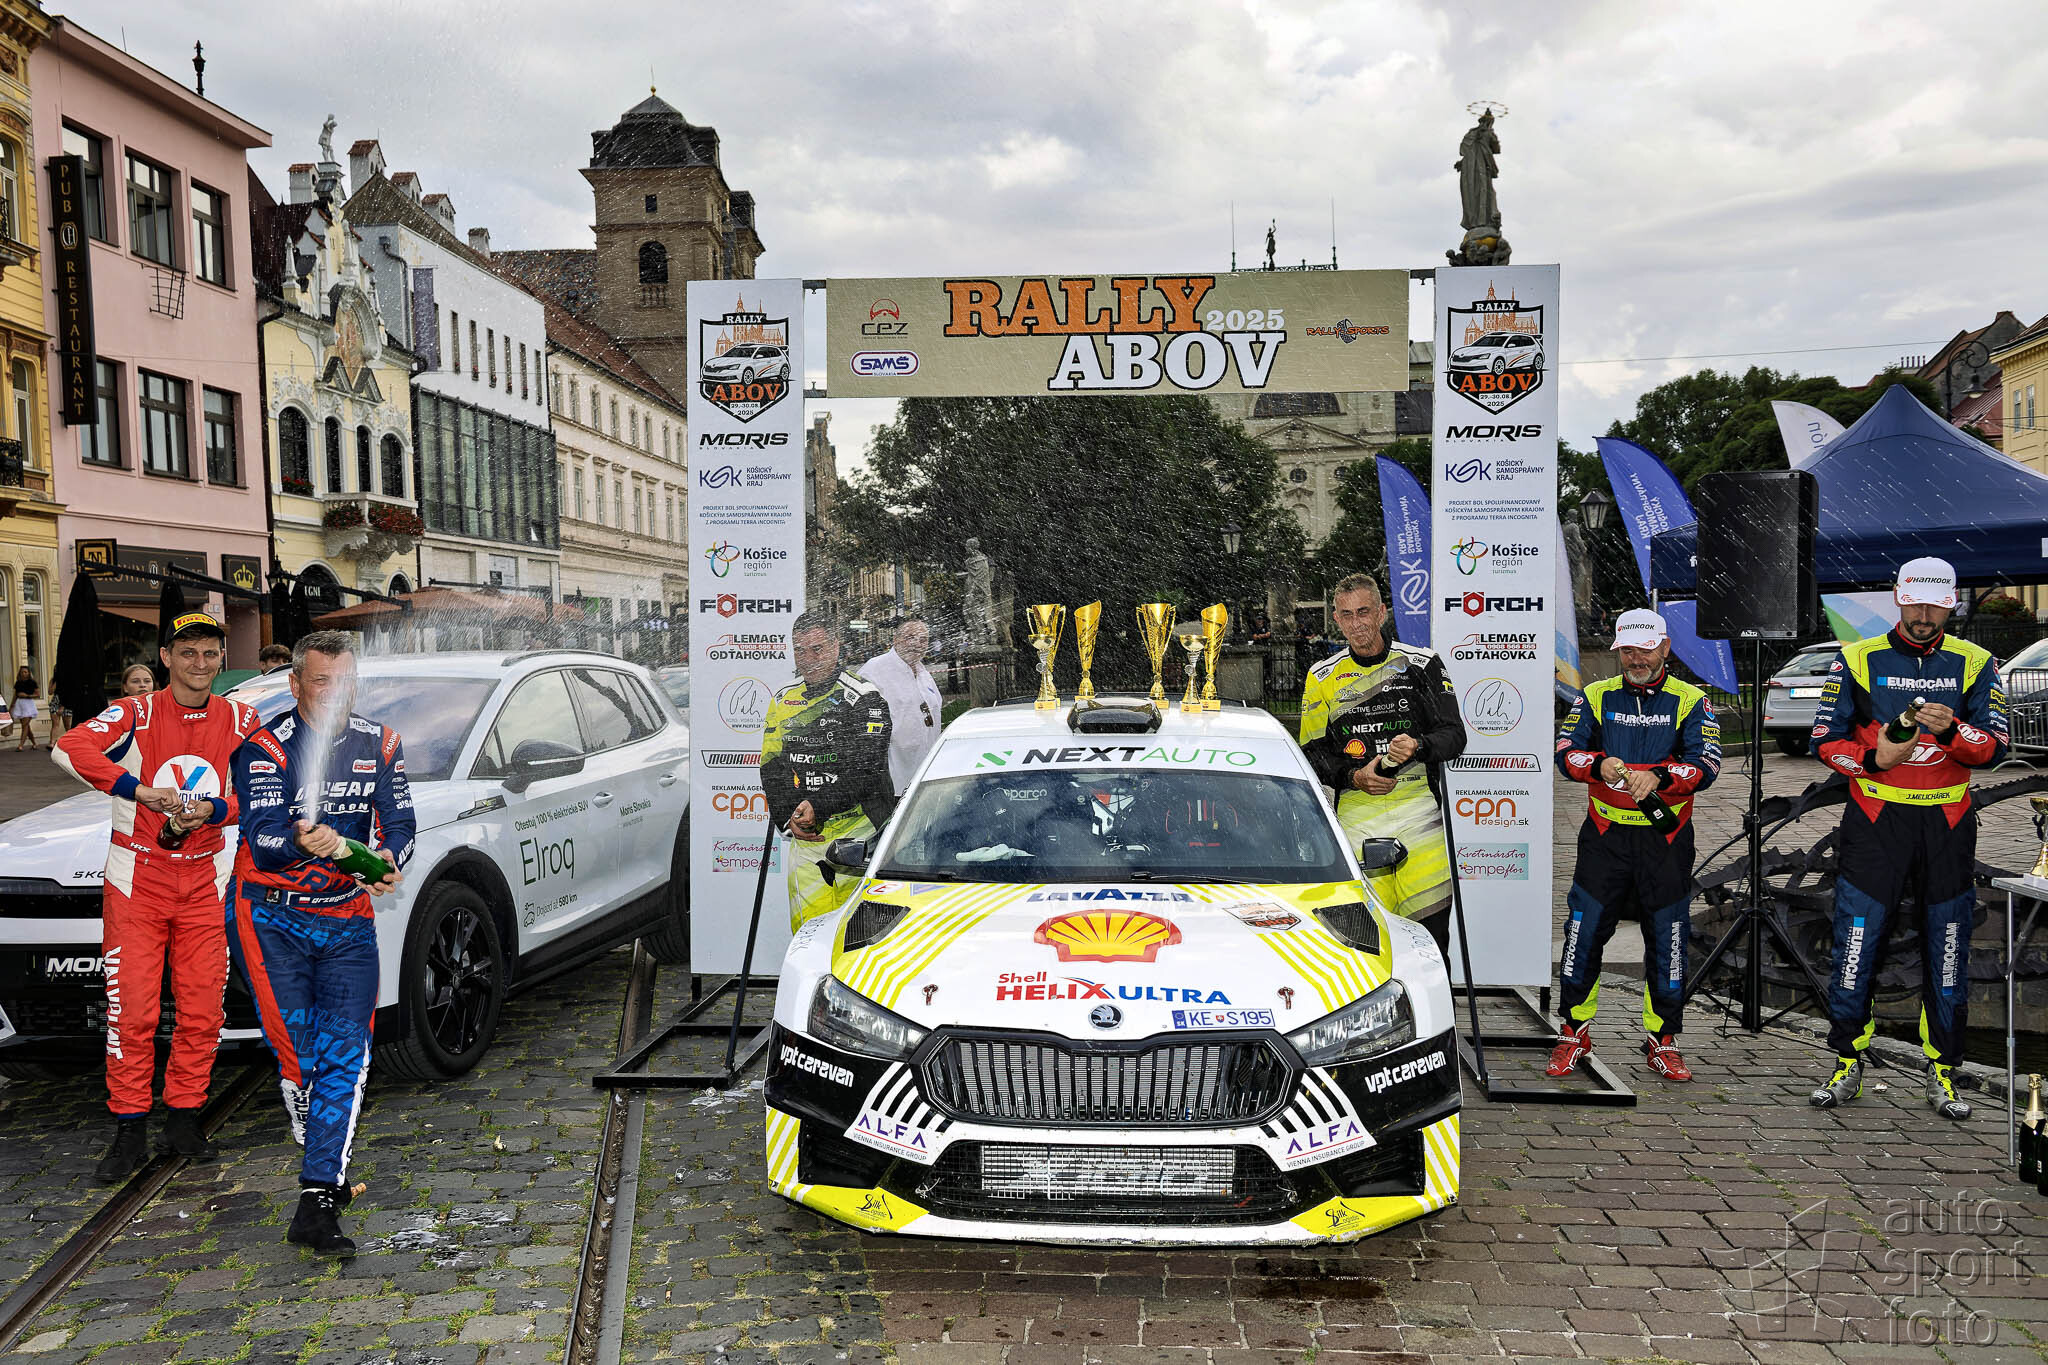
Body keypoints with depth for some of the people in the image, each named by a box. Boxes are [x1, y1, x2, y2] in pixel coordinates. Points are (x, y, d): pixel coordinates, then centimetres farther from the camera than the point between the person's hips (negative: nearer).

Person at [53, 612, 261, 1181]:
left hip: (204, 879, 2)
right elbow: (68, 750, -21)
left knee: (202, 1010, 4)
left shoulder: (240, 720, 4)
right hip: (135, 878, -2)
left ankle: (184, 1118, 19)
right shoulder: (136, 712, -4)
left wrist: (213, 808, -16)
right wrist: (143, 792, -28)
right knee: (132, 1010, -2)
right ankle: (129, 1130, 10)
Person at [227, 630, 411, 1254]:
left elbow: (398, 822, 1)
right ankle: (326, 1170, 19)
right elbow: (261, 843, -22)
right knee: (298, 1053, -7)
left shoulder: (379, 743, 3)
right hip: (270, 916, -3)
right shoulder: (264, 746, -11)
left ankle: (317, 1204, -7)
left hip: (348, 920, 3)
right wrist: (301, 842, -44)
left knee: (345, 1052, -8)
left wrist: (389, 864, -21)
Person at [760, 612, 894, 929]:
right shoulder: (783, 700, 13)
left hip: (857, 833, -5)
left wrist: (817, 806, -18)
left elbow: (865, 769, -13)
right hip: (803, 836, 5)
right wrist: (790, 817, -4)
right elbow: (771, 767, 10)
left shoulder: (862, 696, -5)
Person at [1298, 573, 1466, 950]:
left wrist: (1418, 747, -16)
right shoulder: (1322, 678, 11)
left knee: (1432, 925, -8)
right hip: (1356, 810, 1)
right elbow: (1313, 753, 11)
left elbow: (1454, 734, 5)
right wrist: (1353, 776, -8)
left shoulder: (1421, 664, 7)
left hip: (1416, 805, -1)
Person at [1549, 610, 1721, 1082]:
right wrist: (1600, 765, -23)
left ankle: (1662, 1041, 20)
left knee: (1667, 939, 5)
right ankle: (1574, 1033, 13)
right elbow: (1566, 751, -2)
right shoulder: (1596, 696, 7)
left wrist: (1658, 777, -25)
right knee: (1584, 932, -1)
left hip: (1667, 839, 0)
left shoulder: (1690, 701, 3)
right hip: (1605, 835, 0)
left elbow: (1706, 764, -8)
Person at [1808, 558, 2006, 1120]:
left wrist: (1951, 730, -20)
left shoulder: (1973, 663, 6)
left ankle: (1943, 1073, 20)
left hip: (1947, 826, 1)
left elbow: (1994, 747, -1)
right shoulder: (1858, 658, 2)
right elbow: (1826, 740, 2)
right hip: (1874, 821, -1)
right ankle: (1847, 1065, 12)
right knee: (1856, 945, -2)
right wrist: (1872, 759, -16)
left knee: (1948, 952, 6)